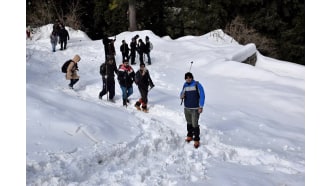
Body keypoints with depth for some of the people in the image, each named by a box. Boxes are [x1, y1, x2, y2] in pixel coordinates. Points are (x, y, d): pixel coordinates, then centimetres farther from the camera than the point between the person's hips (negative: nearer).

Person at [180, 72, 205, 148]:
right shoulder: (185, 85, 6)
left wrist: (201, 107, -14)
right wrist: (182, 96, -10)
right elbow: (182, 94, 16)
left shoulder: (197, 84, -10)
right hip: (186, 108, 5)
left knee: (195, 125, -7)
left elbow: (202, 95, -10)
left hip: (195, 109, -5)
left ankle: (196, 140, 3)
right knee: (189, 123, 17)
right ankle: (189, 136, 34)